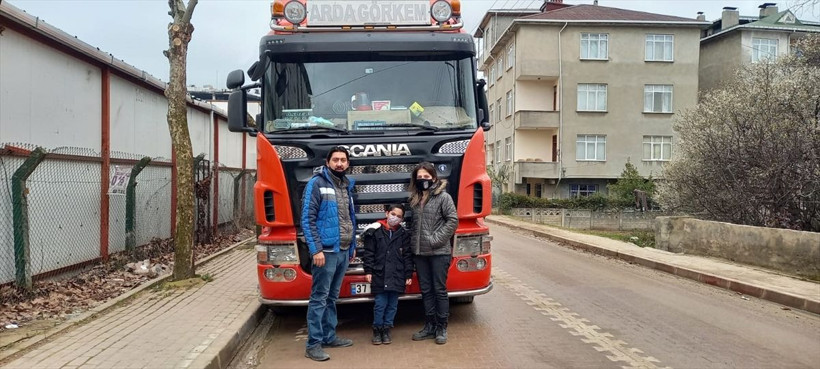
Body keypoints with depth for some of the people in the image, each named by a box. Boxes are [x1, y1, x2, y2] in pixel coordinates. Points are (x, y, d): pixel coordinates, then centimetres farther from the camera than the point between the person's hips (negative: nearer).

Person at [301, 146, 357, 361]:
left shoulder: (347, 186, 14)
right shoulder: (316, 184, -8)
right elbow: (307, 219, -13)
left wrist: (353, 246, 19)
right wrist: (316, 249, -18)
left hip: (344, 251, 7)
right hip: (326, 251, -7)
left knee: (332, 297, 15)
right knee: (319, 298, -3)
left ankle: (329, 337, 25)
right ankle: (313, 345, 3)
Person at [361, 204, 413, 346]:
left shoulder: (404, 234, 8)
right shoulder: (375, 231, 0)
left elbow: (407, 256, 9)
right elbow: (368, 253, 1)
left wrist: (409, 275, 5)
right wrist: (368, 271, -5)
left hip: (397, 276, 2)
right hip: (379, 275, -2)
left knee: (392, 305, 7)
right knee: (380, 304, -2)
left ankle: (386, 330, 21)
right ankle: (377, 330, 15)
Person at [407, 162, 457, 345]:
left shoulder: (443, 196, -5)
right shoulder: (414, 199, 12)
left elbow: (452, 220, -11)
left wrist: (436, 239, -15)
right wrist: (412, 243, 7)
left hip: (439, 253, -5)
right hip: (419, 253, 6)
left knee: (440, 290, 2)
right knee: (426, 291, 12)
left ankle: (441, 328, 12)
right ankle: (430, 326, 22)